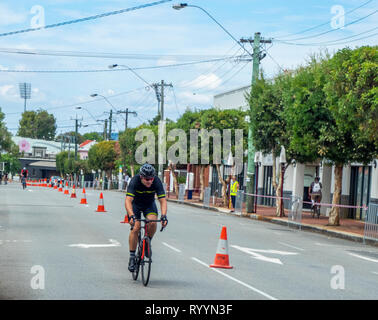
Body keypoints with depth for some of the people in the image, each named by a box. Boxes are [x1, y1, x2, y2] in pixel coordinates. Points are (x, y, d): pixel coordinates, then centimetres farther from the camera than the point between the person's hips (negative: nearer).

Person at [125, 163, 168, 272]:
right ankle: (132, 257, -9)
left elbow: (163, 201, -29)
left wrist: (163, 216, -45)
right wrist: (131, 216, -56)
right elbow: (128, 200, -41)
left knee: (152, 222, -27)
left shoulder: (157, 182, -27)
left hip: (149, 204, 2)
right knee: (135, 227, -20)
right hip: (135, 203, -2)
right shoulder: (134, 181, -32)